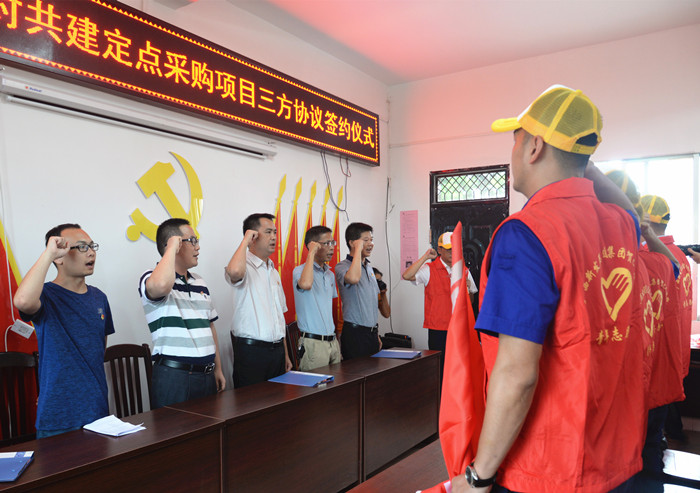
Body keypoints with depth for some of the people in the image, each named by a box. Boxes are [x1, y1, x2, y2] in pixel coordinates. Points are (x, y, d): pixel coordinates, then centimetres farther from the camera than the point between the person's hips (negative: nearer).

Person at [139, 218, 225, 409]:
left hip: (206, 374, 7)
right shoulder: (152, 278, -8)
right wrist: (172, 248, -20)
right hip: (173, 376, -7)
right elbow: (160, 286, -35)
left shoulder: (200, 283, 15)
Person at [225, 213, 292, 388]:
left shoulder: (274, 272, 17)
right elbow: (234, 271, -36)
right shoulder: (245, 266, -7)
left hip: (277, 349, 7)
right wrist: (245, 241, -18)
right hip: (251, 350, -7)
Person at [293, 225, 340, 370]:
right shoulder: (300, 270, -9)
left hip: (333, 341, 7)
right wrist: (311, 254, -24)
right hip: (313, 343, -7)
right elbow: (305, 284, -35)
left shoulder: (330, 274, 15)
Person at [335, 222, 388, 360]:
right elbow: (353, 278, -37)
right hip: (355, 333, -8)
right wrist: (358, 249, -25)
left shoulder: (369, 267, 15)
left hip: (372, 332, 8)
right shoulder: (342, 266, -11)